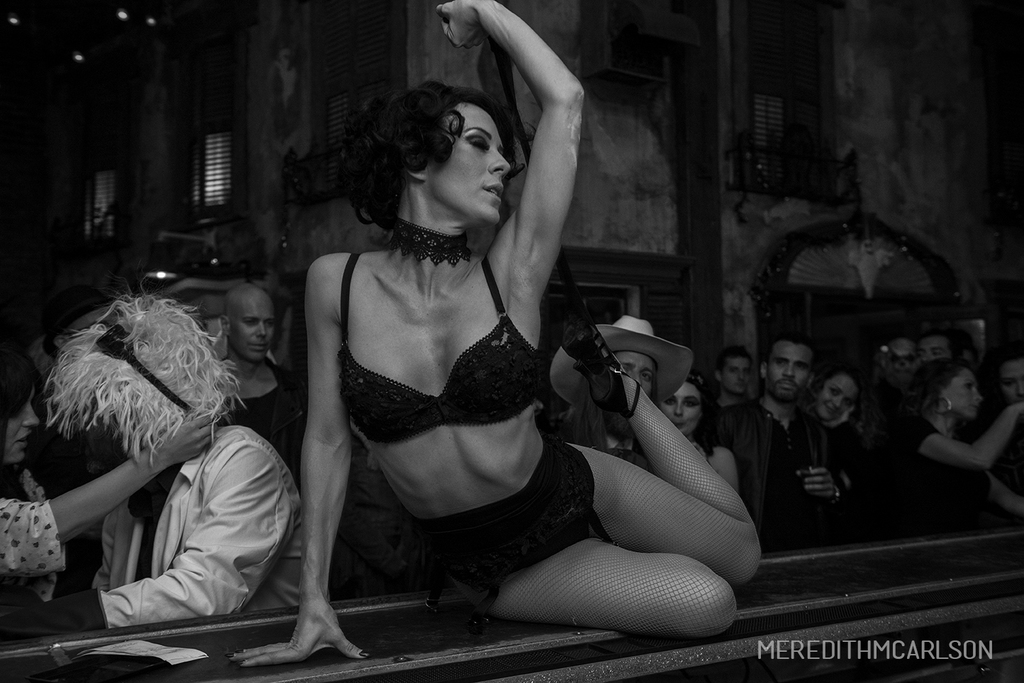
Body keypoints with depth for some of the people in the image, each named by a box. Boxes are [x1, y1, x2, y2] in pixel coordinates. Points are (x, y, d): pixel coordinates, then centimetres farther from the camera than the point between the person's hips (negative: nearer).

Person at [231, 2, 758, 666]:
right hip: (493, 566, -1)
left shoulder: (512, 275, -13)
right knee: (708, 603, -19)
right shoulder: (337, 282, -11)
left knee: (741, 556, 15)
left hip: (575, 489, 1)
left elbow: (565, 102, -17)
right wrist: (315, 600, -8)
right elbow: (327, 441, -6)